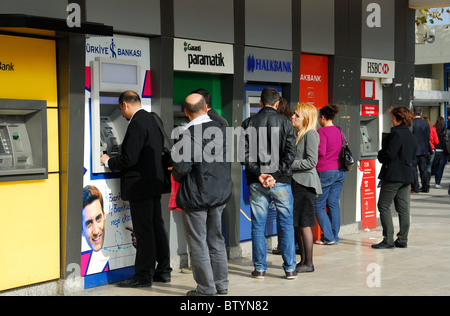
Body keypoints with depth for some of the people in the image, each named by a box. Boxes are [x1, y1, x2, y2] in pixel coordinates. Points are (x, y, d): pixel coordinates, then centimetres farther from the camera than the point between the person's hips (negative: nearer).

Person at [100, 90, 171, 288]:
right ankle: (163, 270, 22)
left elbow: (129, 159, -22)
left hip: (140, 186, -10)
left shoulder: (137, 124, -18)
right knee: (157, 227, 14)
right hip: (155, 182, 10)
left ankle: (143, 276, 3)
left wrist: (108, 162, -4)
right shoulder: (152, 120, 11)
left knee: (144, 232, -4)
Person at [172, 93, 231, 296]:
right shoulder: (220, 128, -1)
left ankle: (206, 288, 11)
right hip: (220, 193, 6)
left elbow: (181, 167, -19)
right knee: (216, 239, 18)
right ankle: (221, 284, 26)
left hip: (196, 195, -6)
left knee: (198, 243, 5)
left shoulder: (189, 134, -20)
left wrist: (176, 177, 2)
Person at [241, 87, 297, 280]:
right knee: (286, 224, 7)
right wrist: (275, 175, -10)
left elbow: (243, 153, -5)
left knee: (258, 226, 8)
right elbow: (290, 153, -9)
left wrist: (259, 174, -7)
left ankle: (259, 268, 11)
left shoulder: (248, 123, 4)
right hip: (280, 181, -1)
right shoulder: (284, 122, -1)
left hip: (256, 183, 1)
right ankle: (290, 268, 8)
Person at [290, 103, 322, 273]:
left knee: (304, 224, -4)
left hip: (305, 184, -9)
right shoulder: (298, 134, 16)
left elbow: (311, 161, -18)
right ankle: (303, 260, 19)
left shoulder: (311, 134, -11)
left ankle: (308, 263, 3)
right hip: (296, 183, 9)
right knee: (297, 224, 11)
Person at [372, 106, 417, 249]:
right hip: (407, 175, 9)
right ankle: (402, 240, 12)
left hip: (393, 175, -9)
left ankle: (388, 240, -5)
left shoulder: (396, 134, -16)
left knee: (384, 206, -2)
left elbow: (389, 155, -21)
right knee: (403, 208, 10)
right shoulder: (411, 136, 13)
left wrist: (380, 155, 1)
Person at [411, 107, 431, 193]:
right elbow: (428, 138, 10)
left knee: (413, 169, 0)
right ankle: (425, 187, 11)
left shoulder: (412, 123, -12)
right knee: (423, 169, 10)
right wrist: (427, 150, 18)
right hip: (424, 150, 5)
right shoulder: (426, 124, 4)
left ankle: (415, 187, -2)